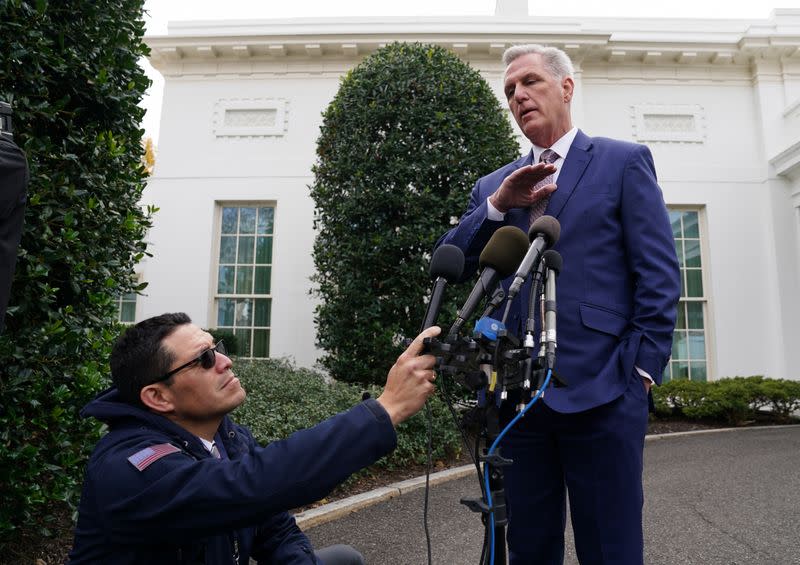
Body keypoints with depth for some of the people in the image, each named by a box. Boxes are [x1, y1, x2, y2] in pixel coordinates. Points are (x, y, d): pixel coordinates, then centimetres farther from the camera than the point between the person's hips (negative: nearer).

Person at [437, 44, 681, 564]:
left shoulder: (624, 162, 5)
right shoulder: (494, 186, 18)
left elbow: (659, 275, -1)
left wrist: (642, 368, -8)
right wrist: (496, 205, -6)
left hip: (599, 393, -4)